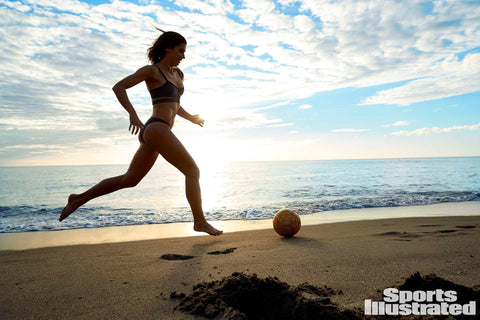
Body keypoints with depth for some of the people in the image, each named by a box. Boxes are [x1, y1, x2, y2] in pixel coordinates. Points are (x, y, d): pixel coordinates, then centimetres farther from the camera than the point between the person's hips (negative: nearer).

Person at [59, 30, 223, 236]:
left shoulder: (178, 74, 22)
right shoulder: (151, 70, -1)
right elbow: (118, 87, -8)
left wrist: (191, 118, 19)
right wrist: (133, 115, -22)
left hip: (151, 134, 9)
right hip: (157, 129, -9)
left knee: (129, 180, 13)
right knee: (192, 170, -8)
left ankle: (79, 199, 22)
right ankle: (200, 221, -4)